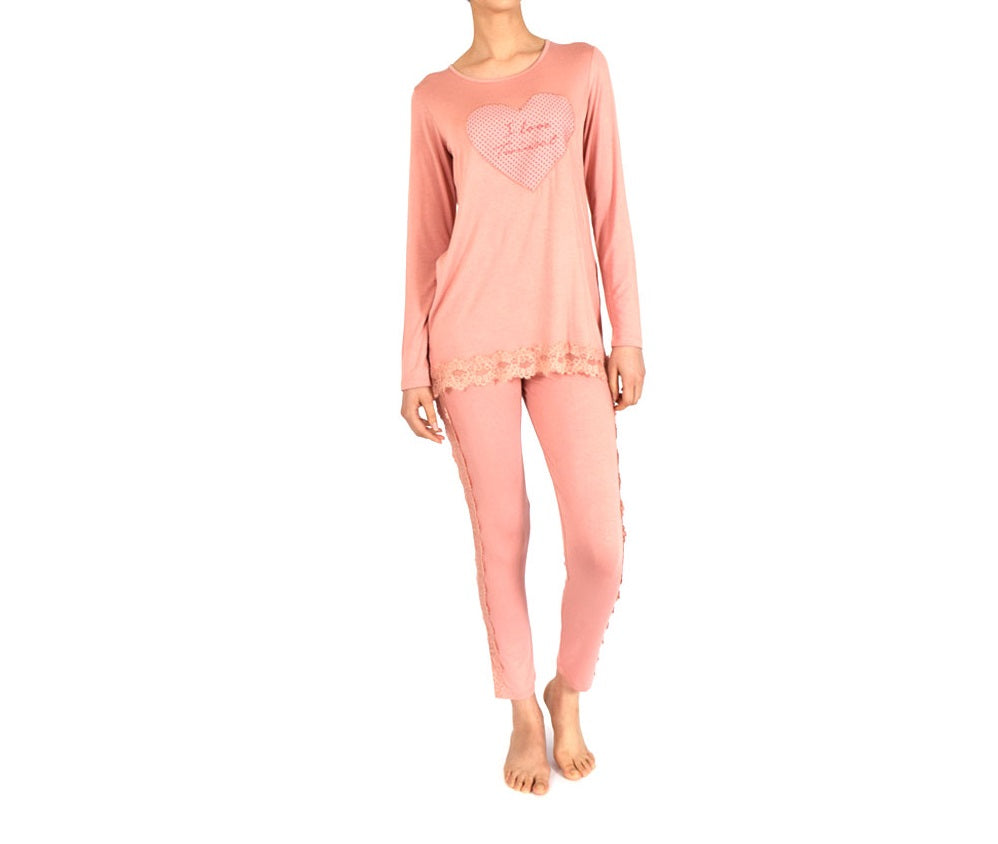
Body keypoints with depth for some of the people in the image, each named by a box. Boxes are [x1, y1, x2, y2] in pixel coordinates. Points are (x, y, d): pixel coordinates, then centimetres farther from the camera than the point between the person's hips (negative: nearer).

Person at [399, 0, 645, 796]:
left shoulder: (584, 66, 12)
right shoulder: (436, 95, 9)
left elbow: (609, 207, 8)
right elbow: (426, 234, 8)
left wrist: (628, 334, 2)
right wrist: (413, 366, 3)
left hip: (568, 339, 1)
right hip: (471, 340, 0)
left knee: (601, 545, -7)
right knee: (502, 535, 4)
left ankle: (568, 687, 23)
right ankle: (525, 711, 27)